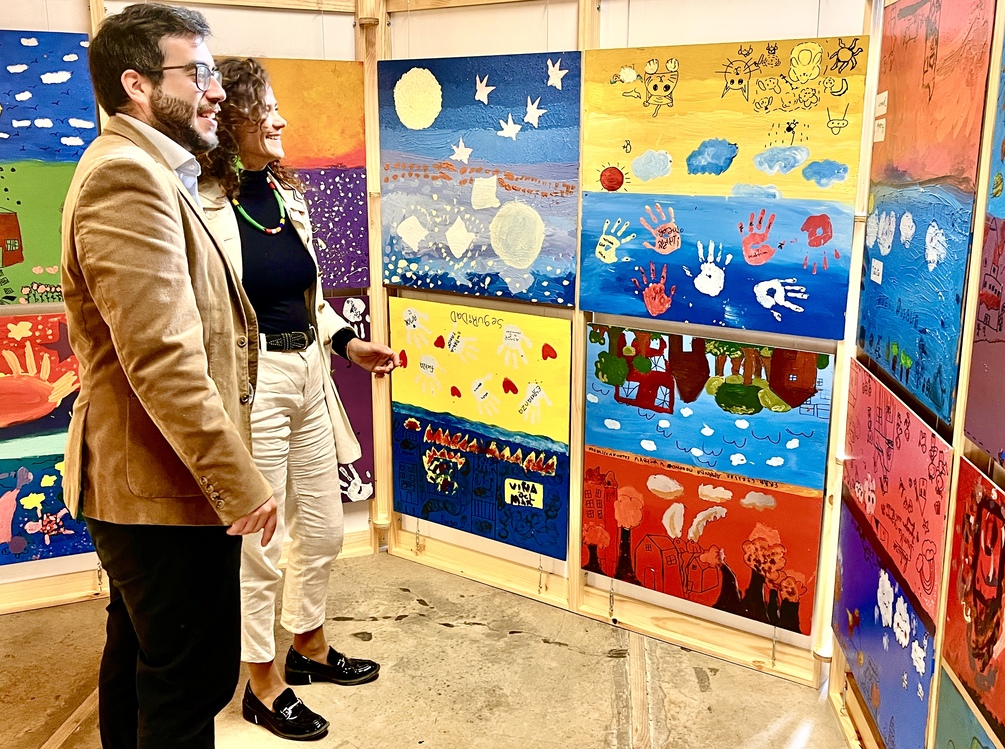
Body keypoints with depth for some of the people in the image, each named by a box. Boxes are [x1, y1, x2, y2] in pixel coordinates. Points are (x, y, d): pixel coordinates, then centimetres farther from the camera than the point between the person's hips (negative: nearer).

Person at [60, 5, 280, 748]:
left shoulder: (148, 174, 16)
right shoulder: (125, 174, -19)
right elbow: (164, 357, -27)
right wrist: (239, 483, -24)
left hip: (136, 485, 11)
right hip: (169, 490, -11)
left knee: (138, 655, 23)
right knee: (193, 680, 2)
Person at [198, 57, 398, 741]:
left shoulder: (288, 195, 9)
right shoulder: (204, 205, -15)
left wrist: (348, 343, 9)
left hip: (308, 376, 8)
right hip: (252, 383, -8)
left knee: (323, 528, 19)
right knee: (260, 542, 6)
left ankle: (309, 645, 42)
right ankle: (264, 683, 27)